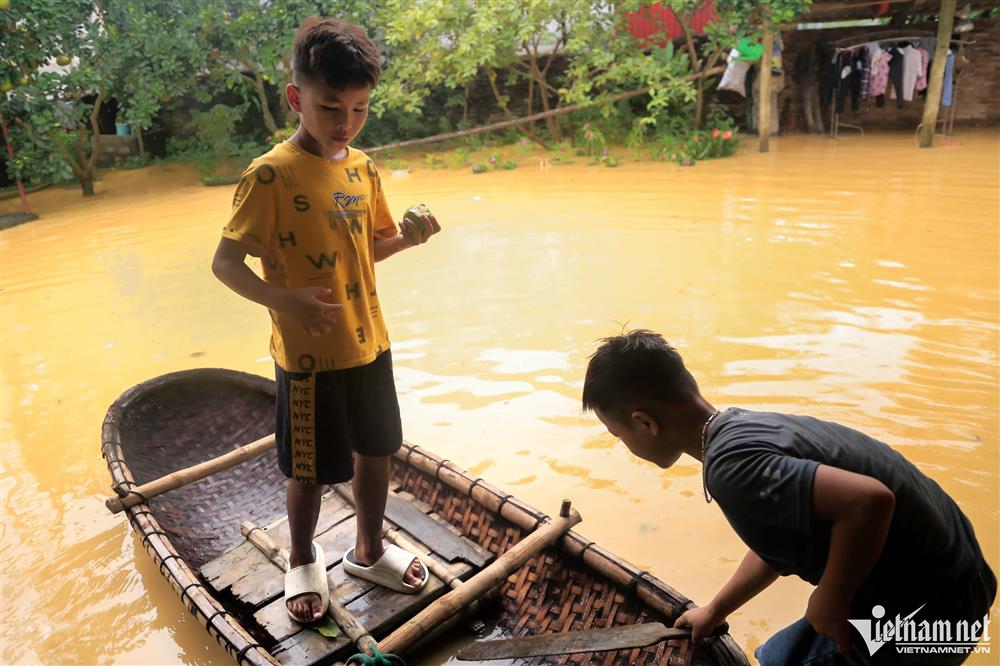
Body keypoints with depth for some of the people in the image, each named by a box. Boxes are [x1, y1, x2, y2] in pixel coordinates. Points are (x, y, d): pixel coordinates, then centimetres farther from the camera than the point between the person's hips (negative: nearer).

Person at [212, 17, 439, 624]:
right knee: (312, 470, 11)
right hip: (310, 354, -5)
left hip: (370, 343, 6)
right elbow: (225, 262, -15)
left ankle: (369, 551, 41)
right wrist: (283, 301, -32)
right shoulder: (272, 175, -16)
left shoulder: (364, 168, 3)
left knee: (377, 450, 17)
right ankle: (304, 559, 40)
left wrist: (407, 236, -7)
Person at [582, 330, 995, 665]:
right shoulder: (747, 425, 3)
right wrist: (714, 612, 31)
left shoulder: (730, 466, -26)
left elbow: (870, 500, -38)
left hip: (922, 606, -8)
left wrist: (829, 602, -21)